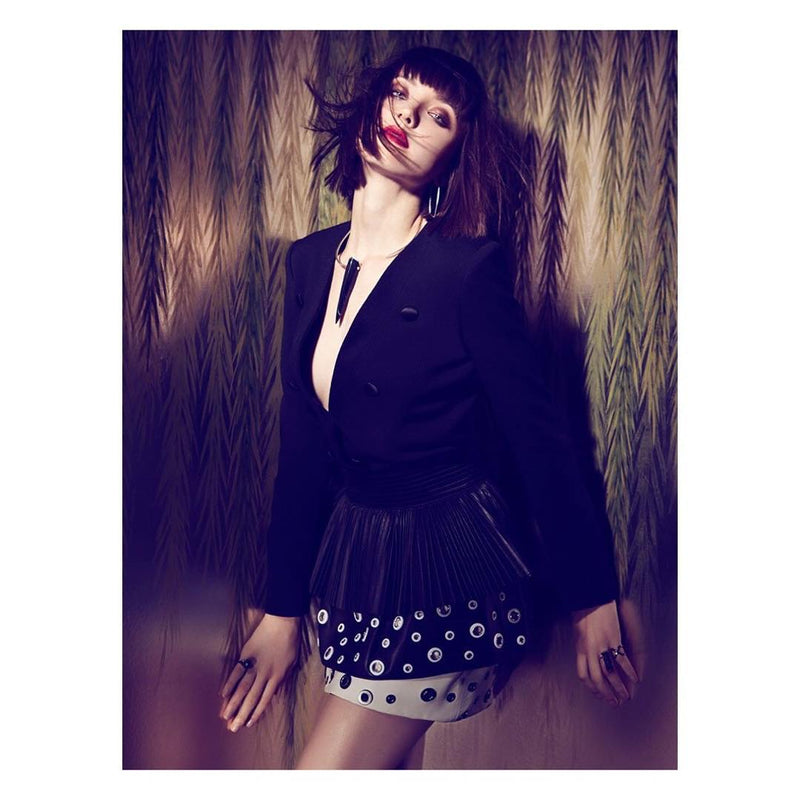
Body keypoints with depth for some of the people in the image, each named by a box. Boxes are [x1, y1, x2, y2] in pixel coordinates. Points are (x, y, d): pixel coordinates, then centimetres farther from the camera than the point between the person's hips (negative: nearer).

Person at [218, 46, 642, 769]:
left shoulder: (470, 268, -16)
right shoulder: (311, 260, 3)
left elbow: (541, 437, -10)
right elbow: (303, 442, 5)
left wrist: (593, 599, -4)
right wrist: (282, 610, 8)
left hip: (447, 565, -6)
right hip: (350, 555, 6)